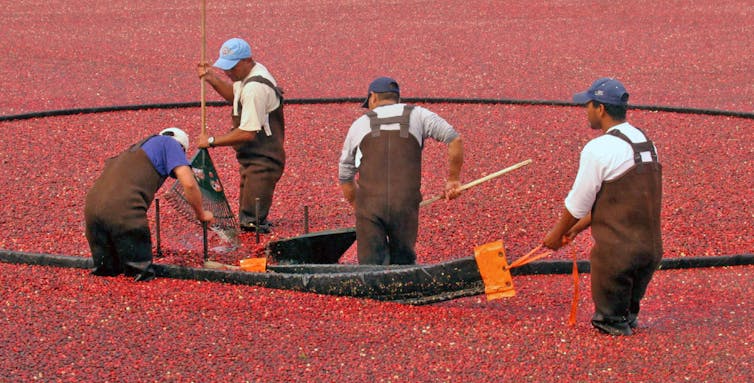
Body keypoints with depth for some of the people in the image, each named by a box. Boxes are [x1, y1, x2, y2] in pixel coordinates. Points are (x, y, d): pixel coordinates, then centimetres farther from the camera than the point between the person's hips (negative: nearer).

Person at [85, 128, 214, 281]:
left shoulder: (137, 147, 34)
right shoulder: (171, 144, 14)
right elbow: (189, 184, 1)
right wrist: (201, 214, 19)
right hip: (123, 209, -7)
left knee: (108, 271, 19)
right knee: (143, 274, 4)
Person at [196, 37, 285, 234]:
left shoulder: (255, 88, -25)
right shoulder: (252, 73, 7)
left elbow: (248, 133, -27)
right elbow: (234, 94, 29)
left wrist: (212, 141, -16)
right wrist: (211, 78, 12)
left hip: (262, 162, -11)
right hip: (253, 160, 11)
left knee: (252, 221, -14)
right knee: (246, 219, 18)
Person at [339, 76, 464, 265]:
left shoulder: (360, 124, 16)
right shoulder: (416, 115, 13)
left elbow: (345, 178, 21)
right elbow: (455, 140, 2)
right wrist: (453, 179, 12)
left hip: (369, 204, 0)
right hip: (405, 205, 0)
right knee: (404, 263, 15)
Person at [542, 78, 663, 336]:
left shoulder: (599, 149, -15)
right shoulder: (647, 143, 10)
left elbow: (578, 203, -7)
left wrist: (556, 234, 12)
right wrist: (576, 228, 23)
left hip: (616, 252, -7)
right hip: (651, 249, 7)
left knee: (608, 319, 10)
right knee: (628, 310, 25)